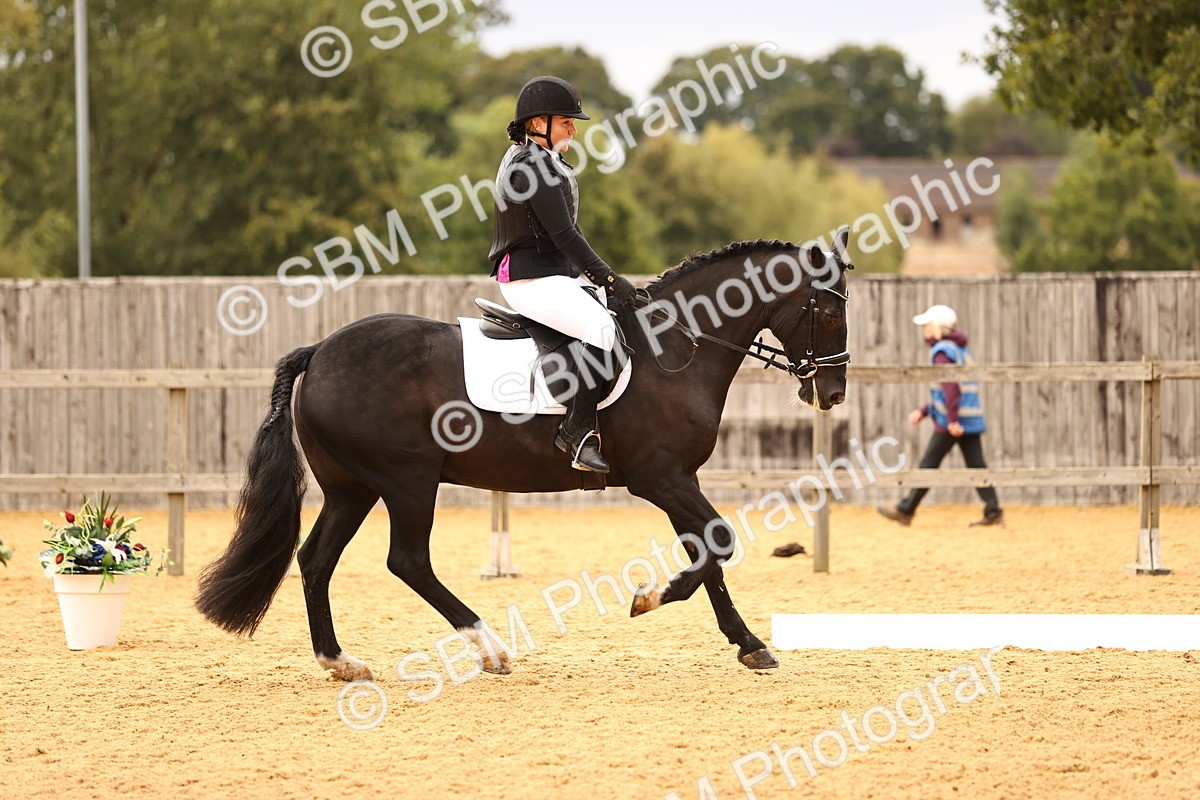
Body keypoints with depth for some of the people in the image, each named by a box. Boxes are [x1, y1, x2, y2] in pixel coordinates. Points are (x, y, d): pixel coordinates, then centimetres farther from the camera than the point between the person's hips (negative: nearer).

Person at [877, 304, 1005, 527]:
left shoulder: (942, 351, -9)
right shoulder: (962, 350, 20)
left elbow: (950, 387, -20)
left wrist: (952, 420, -24)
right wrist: (923, 411, 26)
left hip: (953, 421, -8)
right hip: (973, 418, 8)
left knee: (929, 465, 0)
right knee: (976, 465, 4)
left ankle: (905, 511, 6)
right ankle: (993, 512, -5)